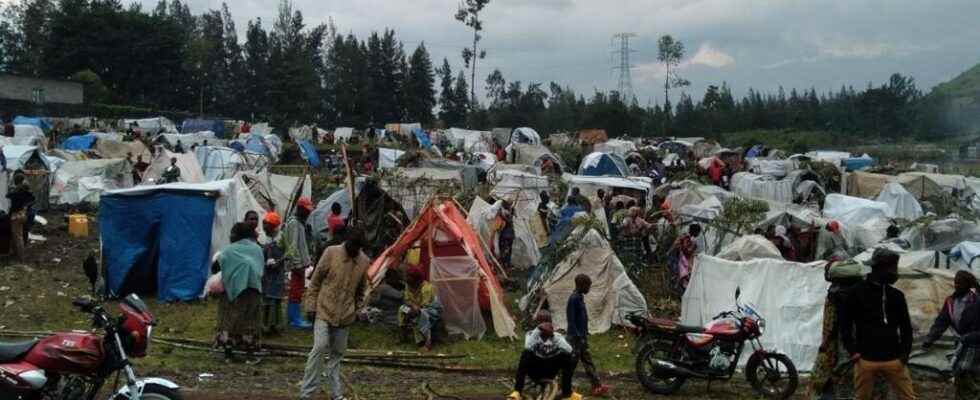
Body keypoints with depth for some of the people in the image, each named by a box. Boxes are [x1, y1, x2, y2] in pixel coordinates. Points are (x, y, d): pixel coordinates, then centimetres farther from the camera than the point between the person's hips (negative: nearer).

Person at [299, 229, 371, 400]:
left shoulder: (364, 261, 1)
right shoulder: (331, 253, -9)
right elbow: (315, 280, -4)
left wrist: (356, 311, 13)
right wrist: (311, 306, -5)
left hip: (345, 315, 4)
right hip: (324, 310, -4)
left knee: (337, 353, 10)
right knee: (320, 348, -13)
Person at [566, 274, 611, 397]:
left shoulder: (580, 297, 10)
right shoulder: (574, 299, -19)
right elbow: (571, 320, -22)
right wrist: (578, 337, -23)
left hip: (582, 335, 10)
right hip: (576, 337, -10)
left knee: (588, 361, 10)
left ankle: (597, 386, 13)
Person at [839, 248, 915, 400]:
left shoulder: (897, 295, 9)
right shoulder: (857, 292, -1)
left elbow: (906, 327, 13)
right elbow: (845, 323, 2)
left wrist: (905, 352, 1)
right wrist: (852, 351, -6)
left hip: (893, 359, 2)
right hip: (866, 359, -2)